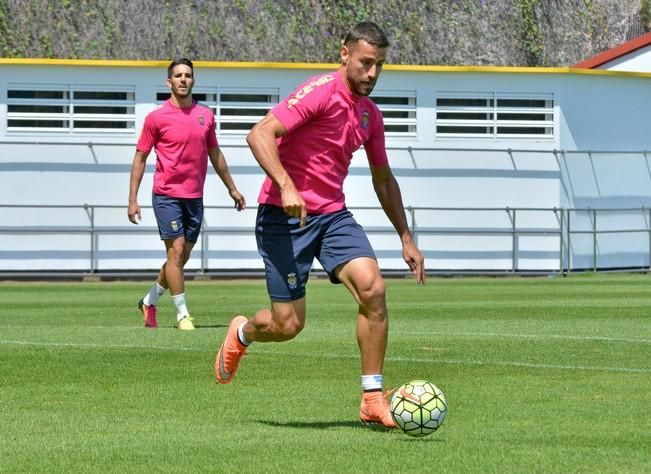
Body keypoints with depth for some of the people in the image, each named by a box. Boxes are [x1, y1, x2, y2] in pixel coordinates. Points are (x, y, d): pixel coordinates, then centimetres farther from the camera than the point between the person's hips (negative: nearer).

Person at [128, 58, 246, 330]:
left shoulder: (205, 115, 8)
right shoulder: (157, 118, -4)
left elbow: (215, 154, 21)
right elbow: (140, 158, -1)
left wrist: (231, 188, 24)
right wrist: (133, 199, -6)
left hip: (195, 196, 5)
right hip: (167, 195, -5)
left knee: (182, 257, 9)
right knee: (176, 251, -10)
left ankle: (149, 302, 27)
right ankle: (182, 315, -6)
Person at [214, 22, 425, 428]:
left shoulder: (370, 115, 10)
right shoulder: (321, 93, -13)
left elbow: (383, 180, 23)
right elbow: (260, 135, -22)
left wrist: (406, 239, 21)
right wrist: (286, 186, -34)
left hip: (333, 215, 6)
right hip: (285, 216, -6)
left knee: (372, 288, -18)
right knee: (288, 325, -5)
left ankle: (373, 400, -10)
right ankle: (242, 333, 34)